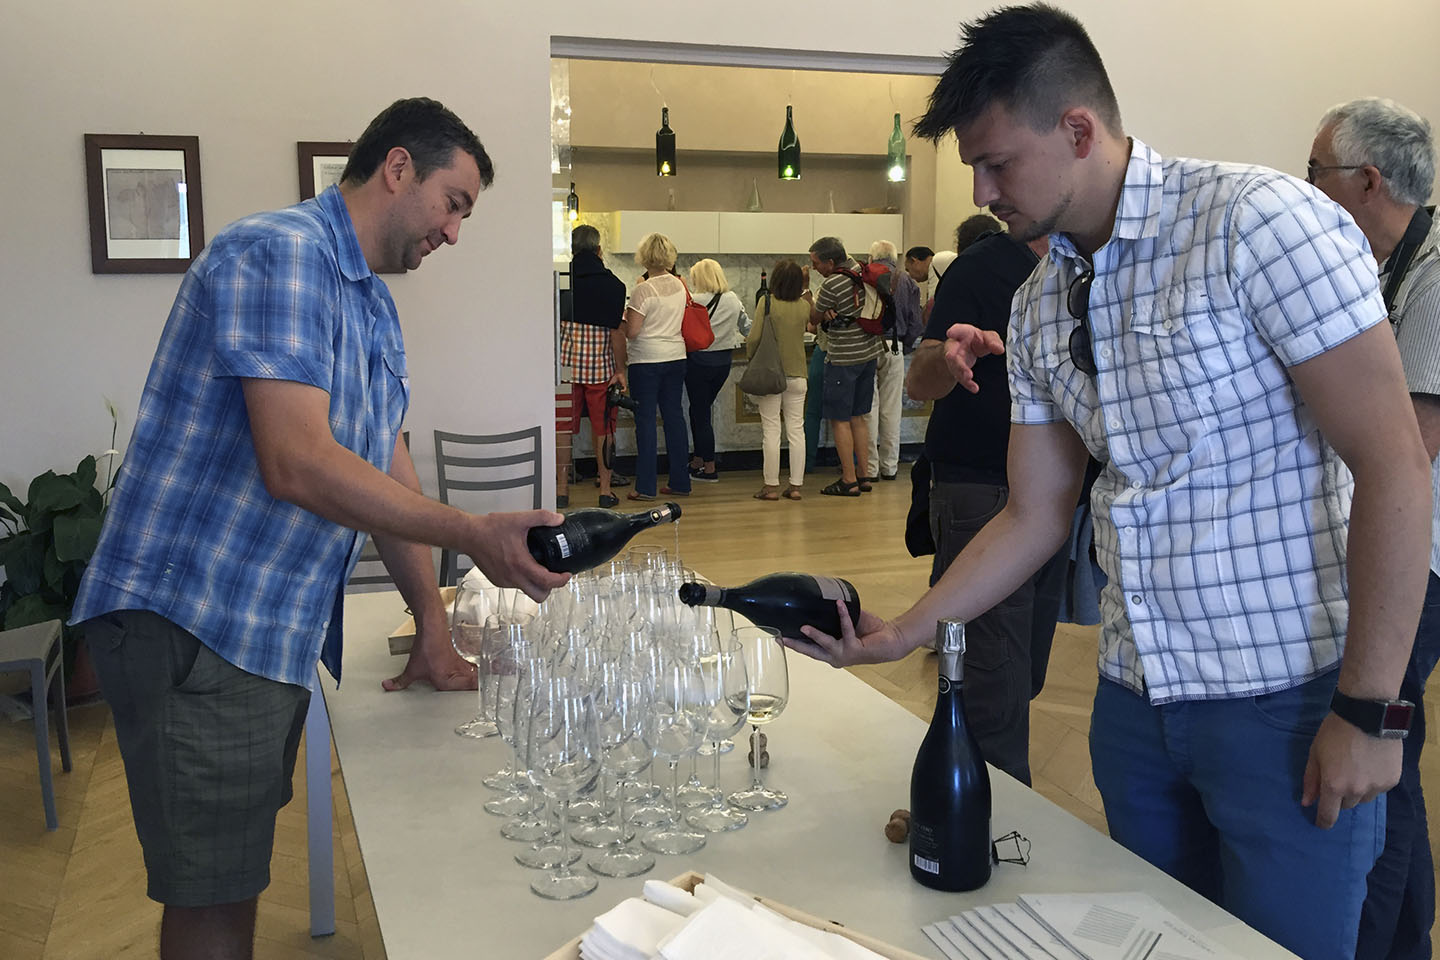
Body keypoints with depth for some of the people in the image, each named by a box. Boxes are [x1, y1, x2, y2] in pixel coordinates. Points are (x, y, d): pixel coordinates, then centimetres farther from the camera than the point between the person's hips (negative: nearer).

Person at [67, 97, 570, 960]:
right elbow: (297, 466, -26)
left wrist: (434, 630, 9)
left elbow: (388, 474, 14)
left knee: (238, 873, 19)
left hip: (276, 630, 10)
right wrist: (473, 535, -22)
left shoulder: (373, 305, 16)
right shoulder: (279, 256, -16)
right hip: (193, 622, -9)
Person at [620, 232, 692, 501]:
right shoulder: (679, 286, 6)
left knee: (645, 419, -2)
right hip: (676, 357, 6)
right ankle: (680, 482, 15)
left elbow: (631, 331, -14)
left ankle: (646, 486, 0)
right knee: (674, 415, 11)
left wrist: (619, 321, 4)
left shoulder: (643, 290, -14)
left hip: (647, 360, -6)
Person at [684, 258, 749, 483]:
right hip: (723, 362, 6)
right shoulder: (733, 300, 3)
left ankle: (709, 468, 6)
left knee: (700, 413, 3)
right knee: (700, 410, 18)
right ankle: (697, 461, 24)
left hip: (698, 361, -6)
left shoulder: (692, 301, -14)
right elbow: (747, 328, 12)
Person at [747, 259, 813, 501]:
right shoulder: (804, 306, 0)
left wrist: (750, 357, 5)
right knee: (796, 430, 7)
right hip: (797, 375, 3)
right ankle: (796, 485, 9)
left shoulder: (767, 302, -11)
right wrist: (806, 290, 26)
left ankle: (771, 485, 5)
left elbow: (754, 337, -14)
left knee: (771, 430, 2)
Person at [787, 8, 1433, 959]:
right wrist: (899, 633, 3)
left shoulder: (1258, 221, -15)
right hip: (1136, 698, 6)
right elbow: (1035, 516, 10)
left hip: (1290, 703, -6)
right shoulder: (1038, 307, 6)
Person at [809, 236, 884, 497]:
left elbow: (814, 319, -5)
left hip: (843, 359, -8)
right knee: (858, 417, 14)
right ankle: (863, 475, 17)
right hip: (869, 352, 9)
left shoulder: (831, 285, -18)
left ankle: (849, 480, -2)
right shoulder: (858, 268, 4)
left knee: (840, 419, -2)